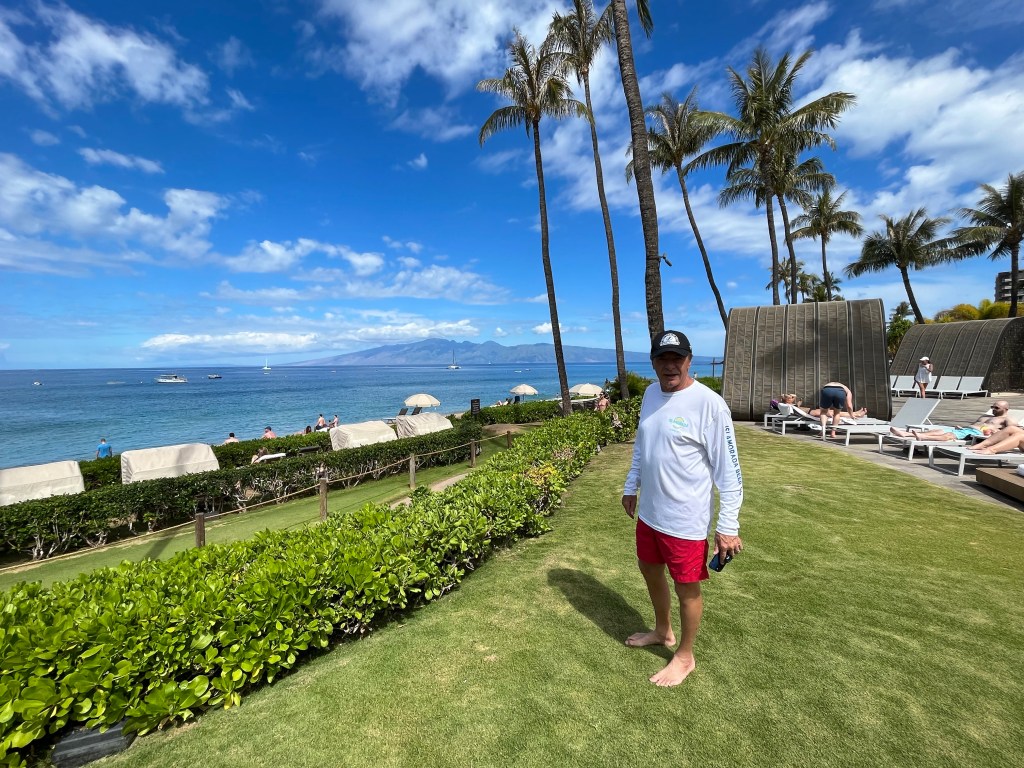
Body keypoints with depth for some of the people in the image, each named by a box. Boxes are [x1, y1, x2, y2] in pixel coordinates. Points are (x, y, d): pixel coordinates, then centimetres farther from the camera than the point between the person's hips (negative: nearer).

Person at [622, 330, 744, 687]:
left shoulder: (709, 404, -20)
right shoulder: (651, 394, 2)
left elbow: (728, 470, -16)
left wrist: (728, 526, -16)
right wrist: (630, 486, 17)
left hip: (685, 520, -7)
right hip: (648, 511, 7)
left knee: (687, 588, 12)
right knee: (650, 571, 24)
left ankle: (685, 656, 37)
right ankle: (663, 631, 50)